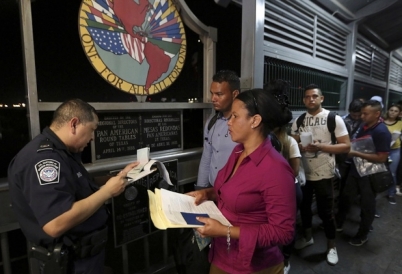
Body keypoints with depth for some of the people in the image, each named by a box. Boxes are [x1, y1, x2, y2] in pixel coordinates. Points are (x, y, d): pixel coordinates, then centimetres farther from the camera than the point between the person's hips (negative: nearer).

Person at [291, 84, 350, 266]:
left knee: (325, 211, 7)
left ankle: (331, 246, 31)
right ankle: (307, 237, 41)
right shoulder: (298, 121, 2)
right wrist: (299, 147, -16)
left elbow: (346, 146, -11)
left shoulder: (334, 119, -9)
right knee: (304, 206, 18)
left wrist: (321, 146, -24)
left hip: (323, 174, -4)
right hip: (303, 172, 4)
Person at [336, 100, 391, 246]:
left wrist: (356, 153, -25)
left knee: (367, 206, 11)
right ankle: (338, 224, 37)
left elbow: (382, 157, -25)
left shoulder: (382, 132, -21)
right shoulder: (364, 127, 3)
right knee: (345, 198, 18)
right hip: (355, 170, 7)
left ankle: (362, 235, 30)